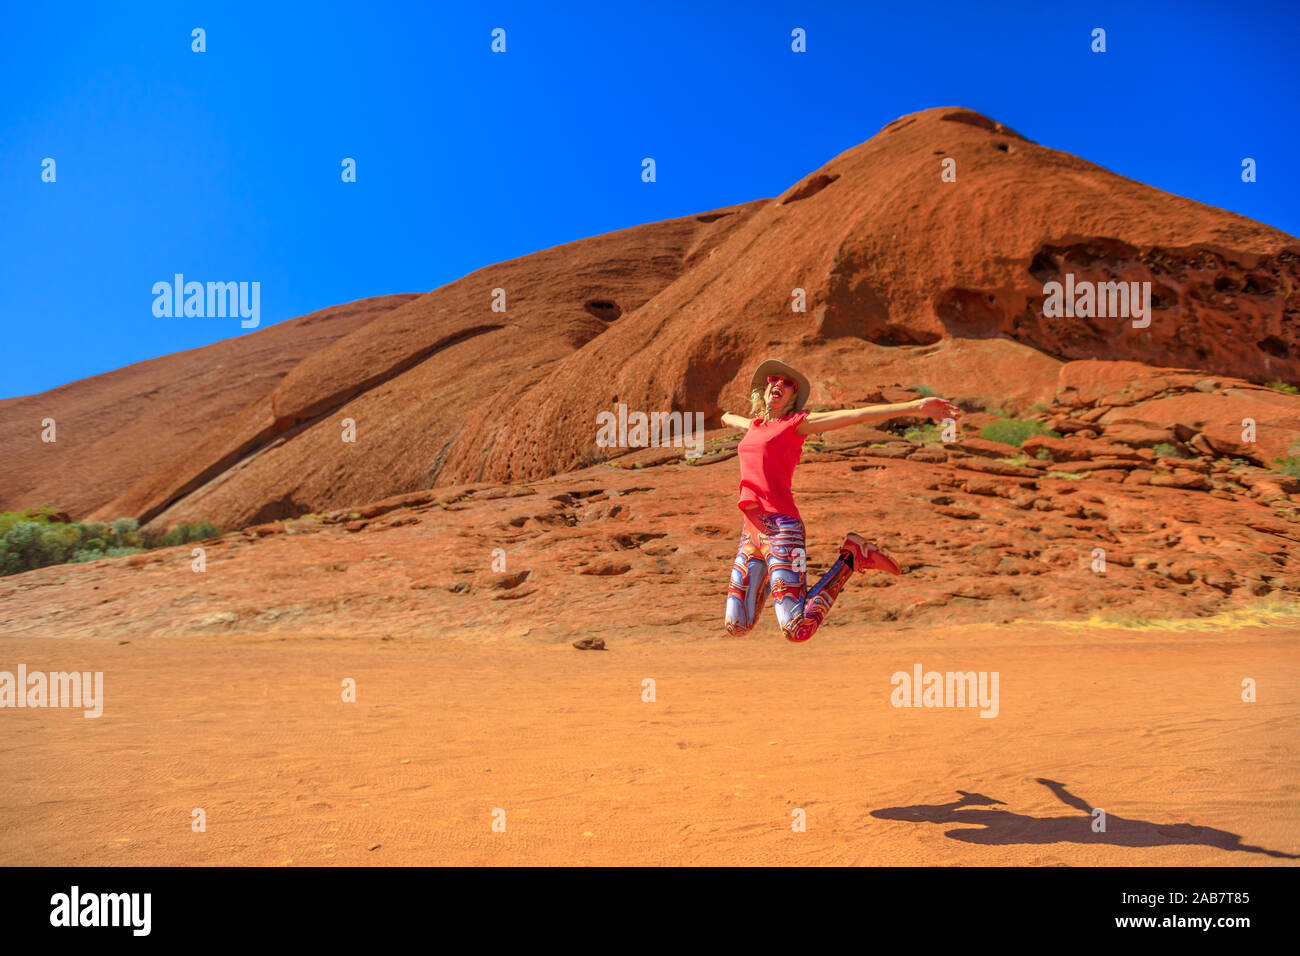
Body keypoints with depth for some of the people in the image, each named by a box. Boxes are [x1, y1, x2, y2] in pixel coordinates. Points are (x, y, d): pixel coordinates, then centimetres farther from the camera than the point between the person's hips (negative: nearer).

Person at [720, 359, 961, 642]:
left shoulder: (797, 422, 4)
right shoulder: (754, 425, 21)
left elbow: (857, 415, -5)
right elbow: (737, 421, 47)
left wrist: (915, 406, -13)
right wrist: (727, 417, 71)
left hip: (780, 526, -6)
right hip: (750, 531, 6)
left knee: (798, 630, -16)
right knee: (736, 627, 9)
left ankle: (851, 557, 3)